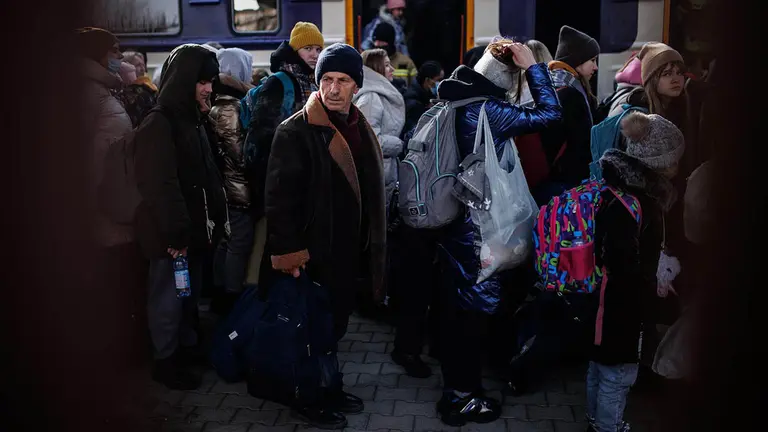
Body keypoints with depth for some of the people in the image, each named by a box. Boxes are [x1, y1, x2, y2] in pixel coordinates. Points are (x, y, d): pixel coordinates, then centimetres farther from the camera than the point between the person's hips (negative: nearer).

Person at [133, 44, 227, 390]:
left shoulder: (194, 120, 12)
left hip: (194, 227, 8)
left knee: (190, 293, 19)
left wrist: (216, 215, 9)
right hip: (170, 233, -8)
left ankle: (188, 348, 34)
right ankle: (166, 361, 18)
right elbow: (159, 186, -22)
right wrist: (175, 233, -21)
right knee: (168, 297, 4)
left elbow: (208, 174, 15)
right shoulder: (158, 124, -17)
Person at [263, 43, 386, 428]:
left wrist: (369, 248, 15)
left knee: (335, 326, 19)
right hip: (314, 254, -7)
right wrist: (288, 252, -21)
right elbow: (279, 198, -17)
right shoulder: (295, 132, -14)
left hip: (348, 252, 7)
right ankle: (312, 397, 25)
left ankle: (330, 389, 35)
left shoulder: (360, 129, 9)